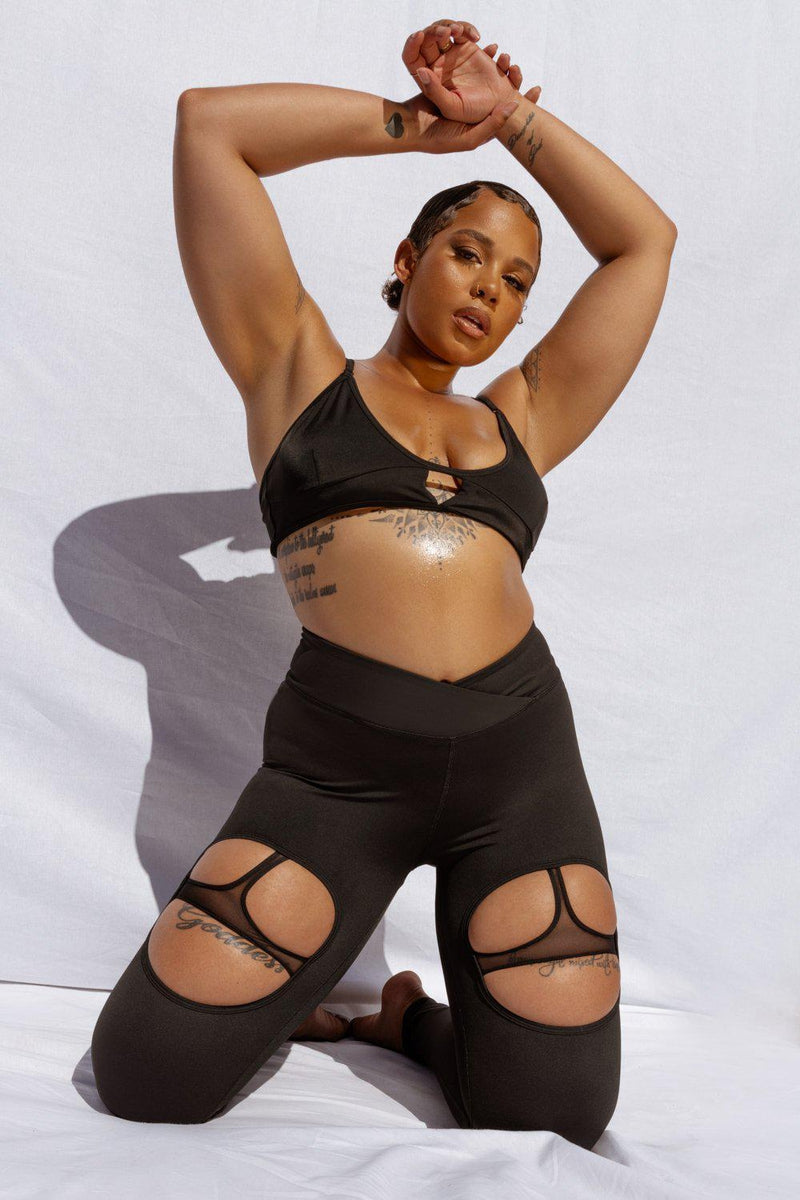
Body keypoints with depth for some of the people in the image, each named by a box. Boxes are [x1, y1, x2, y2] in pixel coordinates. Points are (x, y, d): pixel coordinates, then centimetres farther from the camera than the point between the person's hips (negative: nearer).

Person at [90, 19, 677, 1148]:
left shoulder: (521, 421, 19)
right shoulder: (299, 374, 12)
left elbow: (644, 239, 23)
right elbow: (209, 122, 10)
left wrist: (509, 113, 21)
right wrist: (419, 121, 15)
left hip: (523, 757, 3)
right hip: (338, 767, -2)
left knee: (557, 1117, -1)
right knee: (147, 1077, -8)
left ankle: (413, 1017, 29)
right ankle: (295, 992, 24)